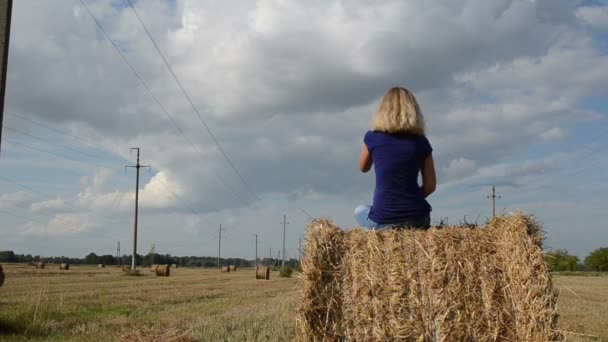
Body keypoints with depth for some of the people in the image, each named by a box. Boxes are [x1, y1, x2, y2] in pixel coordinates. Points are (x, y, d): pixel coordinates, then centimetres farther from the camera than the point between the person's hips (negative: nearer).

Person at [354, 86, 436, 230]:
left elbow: (363, 168, 15)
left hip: (383, 220, -3)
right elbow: (430, 186, 3)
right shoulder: (421, 142, 0)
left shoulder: (373, 138, -4)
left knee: (359, 211, 32)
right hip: (417, 219, 3)